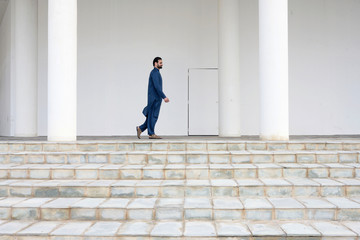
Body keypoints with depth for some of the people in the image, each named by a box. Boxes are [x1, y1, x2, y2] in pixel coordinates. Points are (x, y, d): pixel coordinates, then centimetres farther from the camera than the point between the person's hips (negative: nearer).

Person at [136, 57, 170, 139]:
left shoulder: (156, 73, 20)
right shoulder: (154, 72, -11)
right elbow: (157, 86, -21)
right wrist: (164, 97, -23)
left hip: (157, 98, 10)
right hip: (154, 98, -10)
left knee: (153, 116, 10)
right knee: (153, 116, -5)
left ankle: (140, 128, 13)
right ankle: (151, 134, 0)